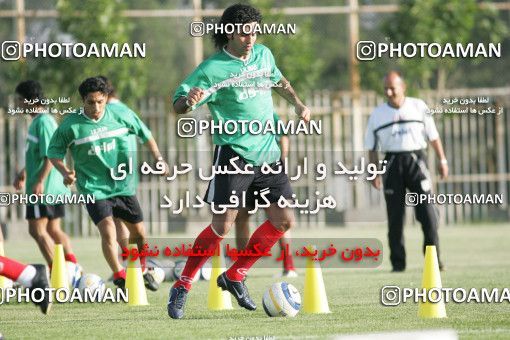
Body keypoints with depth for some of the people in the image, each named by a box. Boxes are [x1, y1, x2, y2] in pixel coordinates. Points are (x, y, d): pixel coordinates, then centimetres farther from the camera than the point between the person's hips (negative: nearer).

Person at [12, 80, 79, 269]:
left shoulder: (43, 122, -16)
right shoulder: (37, 120, 15)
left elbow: (50, 155, -22)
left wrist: (40, 181, -25)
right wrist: (24, 172, 32)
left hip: (44, 187, -10)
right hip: (54, 188, 10)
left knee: (37, 229, -6)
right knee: (53, 229, 13)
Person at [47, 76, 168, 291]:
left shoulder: (120, 114, -7)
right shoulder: (71, 125, -13)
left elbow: (145, 134, 10)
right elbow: (54, 152, 0)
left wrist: (158, 158, 2)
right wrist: (65, 172, -16)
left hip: (123, 185, 3)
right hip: (93, 187, -3)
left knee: (139, 232, 12)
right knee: (108, 231, -22)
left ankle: (141, 271, 38)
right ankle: (120, 278, -12)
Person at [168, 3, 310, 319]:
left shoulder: (264, 54, 9)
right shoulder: (213, 68, -9)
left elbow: (279, 80, 31)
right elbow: (178, 103, -10)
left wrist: (298, 104, 25)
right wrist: (189, 100, -32)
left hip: (267, 153, 6)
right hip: (234, 154, -6)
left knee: (283, 221, 2)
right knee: (222, 225, -14)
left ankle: (234, 277, 16)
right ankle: (181, 288, -1)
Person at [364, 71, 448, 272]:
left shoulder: (419, 107, 5)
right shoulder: (377, 114, 6)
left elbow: (433, 136, 10)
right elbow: (372, 147, 10)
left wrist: (442, 160, 6)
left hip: (415, 160, -1)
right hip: (392, 163, 1)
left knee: (427, 212, -8)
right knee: (395, 216, 0)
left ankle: (434, 259, -2)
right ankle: (397, 262, 5)